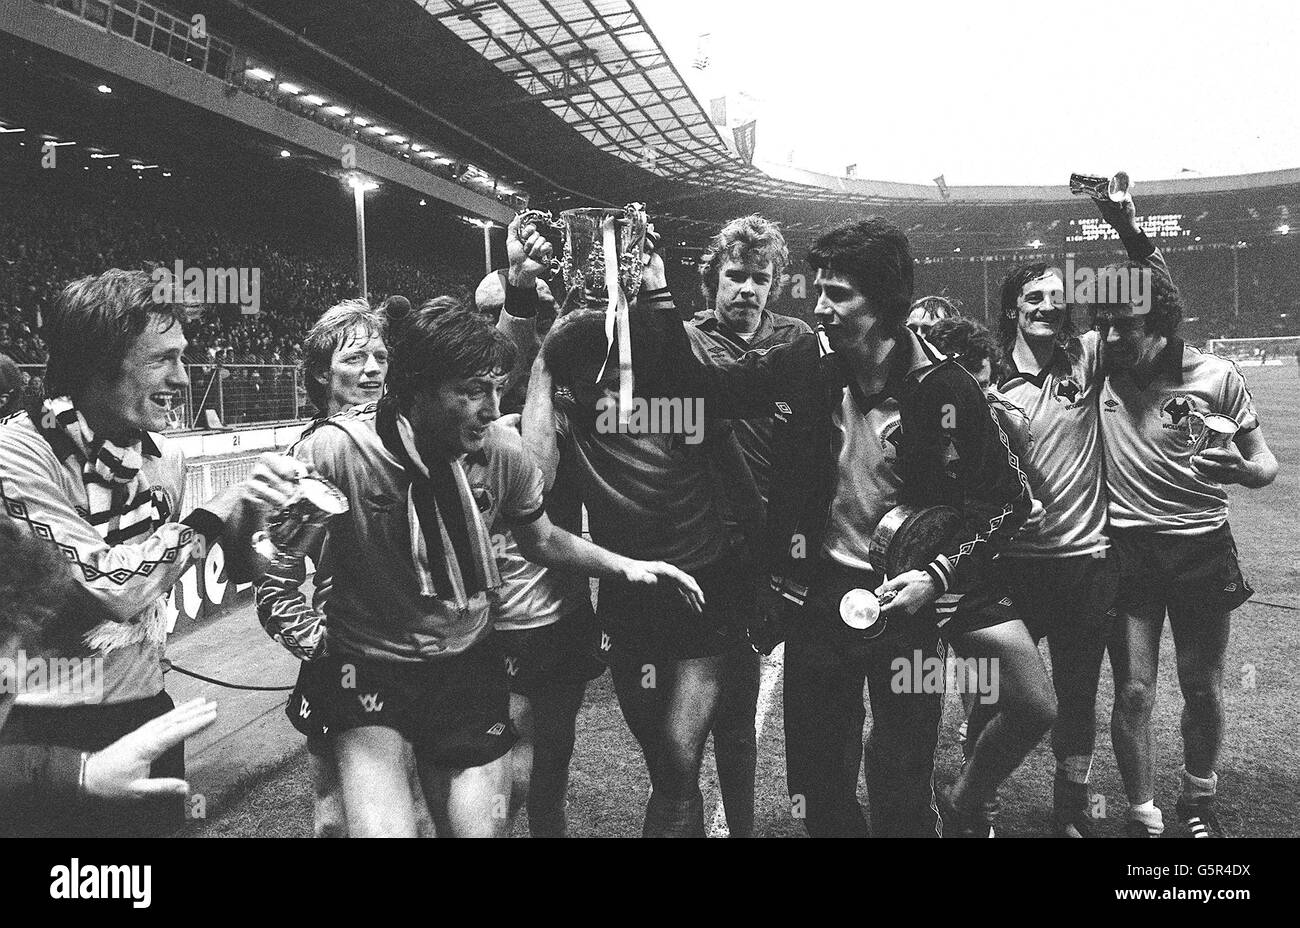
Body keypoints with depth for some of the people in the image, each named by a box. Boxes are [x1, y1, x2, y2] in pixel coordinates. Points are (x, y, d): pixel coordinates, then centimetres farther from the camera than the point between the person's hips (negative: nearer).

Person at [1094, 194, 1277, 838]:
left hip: (1203, 550, 0)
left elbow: (1267, 463, 0)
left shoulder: (1215, 375, -7)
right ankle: (1143, 818, 16)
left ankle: (1199, 801, 35)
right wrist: (1128, 230, -12)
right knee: (1133, 692, 0)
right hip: (1127, 549, 0)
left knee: (1202, 688, 12)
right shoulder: (1096, 366, -6)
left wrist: (1239, 470, -22)